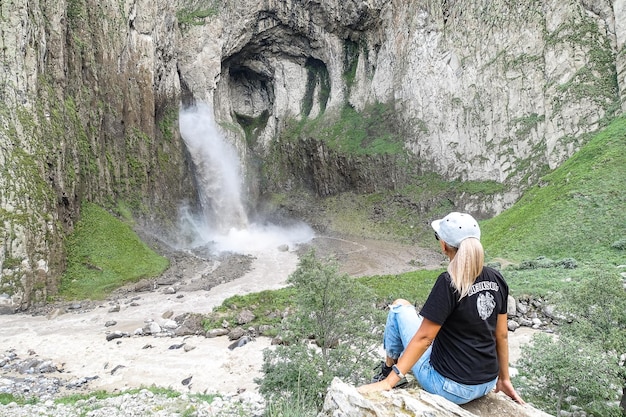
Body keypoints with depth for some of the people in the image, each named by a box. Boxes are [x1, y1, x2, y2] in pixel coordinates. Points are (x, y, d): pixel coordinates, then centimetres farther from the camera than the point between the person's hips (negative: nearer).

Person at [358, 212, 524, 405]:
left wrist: (388, 382, -15)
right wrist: (504, 379, 19)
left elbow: (424, 338, -21)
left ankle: (388, 371, 24)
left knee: (400, 307, 7)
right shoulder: (496, 280, -3)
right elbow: (502, 335, 6)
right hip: (487, 385, 7)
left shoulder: (448, 283, -23)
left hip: (450, 387, -7)